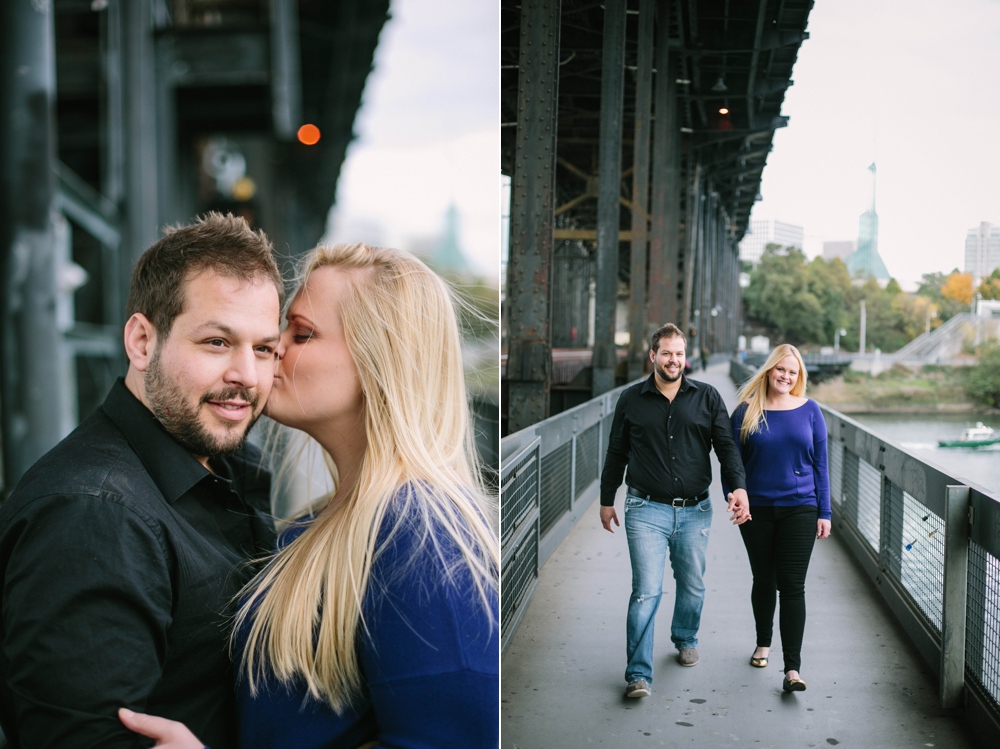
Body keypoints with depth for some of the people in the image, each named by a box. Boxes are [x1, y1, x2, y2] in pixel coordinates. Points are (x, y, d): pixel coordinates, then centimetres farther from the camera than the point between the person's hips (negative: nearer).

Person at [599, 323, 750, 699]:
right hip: (647, 509, -2)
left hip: (695, 510, 2)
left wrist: (738, 486, -13)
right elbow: (616, 453, 11)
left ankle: (686, 640, 42)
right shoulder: (631, 400, 4)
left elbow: (726, 445, 3)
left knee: (693, 585, 15)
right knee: (646, 591, -7)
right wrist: (606, 501, 14)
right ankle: (638, 674, -1)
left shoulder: (707, 397, 5)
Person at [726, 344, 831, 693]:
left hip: (799, 508, -1)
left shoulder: (809, 410, 2)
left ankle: (792, 669, -4)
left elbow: (820, 464, 4)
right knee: (763, 579, 14)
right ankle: (763, 643, 36)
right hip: (757, 509, 1)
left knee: (792, 585, -5)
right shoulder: (747, 411, 0)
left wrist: (824, 512, 2)